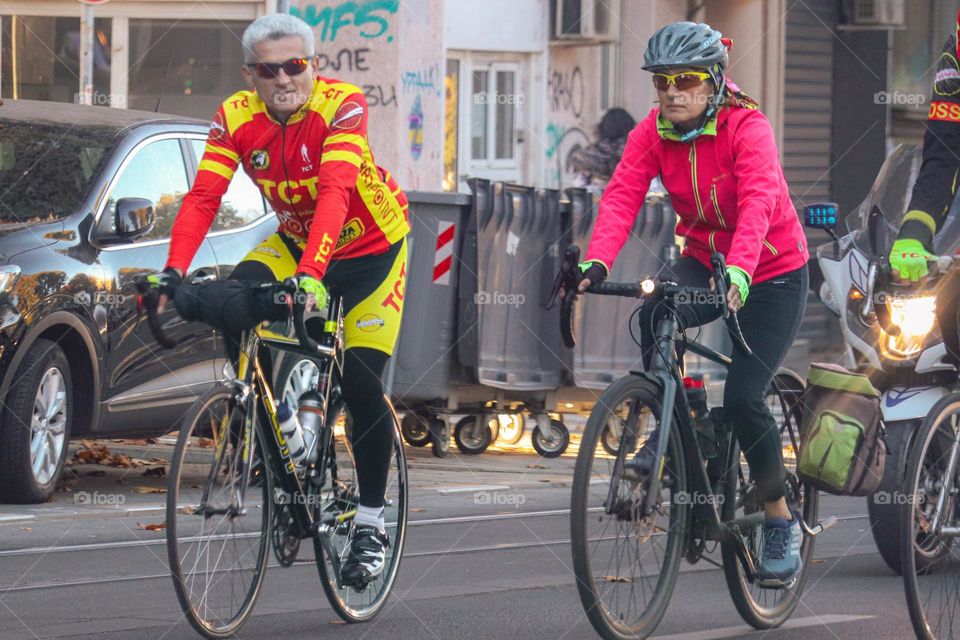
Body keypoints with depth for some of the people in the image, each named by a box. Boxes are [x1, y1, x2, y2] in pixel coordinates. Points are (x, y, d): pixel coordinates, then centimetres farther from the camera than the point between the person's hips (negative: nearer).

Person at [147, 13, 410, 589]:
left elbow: (335, 193, -43)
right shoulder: (237, 117, -17)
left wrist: (311, 274, -56)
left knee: (362, 386, -9)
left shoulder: (342, 105, -30)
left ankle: (371, 525, 8)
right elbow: (203, 197, -25)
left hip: (371, 248, -4)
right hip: (295, 241, 4)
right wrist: (174, 271, -41)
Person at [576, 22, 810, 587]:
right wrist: (597, 264, -40)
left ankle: (782, 523, 5)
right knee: (656, 313, -31)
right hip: (704, 260, 4)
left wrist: (739, 270, -54)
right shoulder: (653, 133, -9)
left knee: (743, 396, -14)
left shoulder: (747, 127, -22)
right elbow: (622, 197, -22)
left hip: (772, 272, -4)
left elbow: (757, 202, -37)